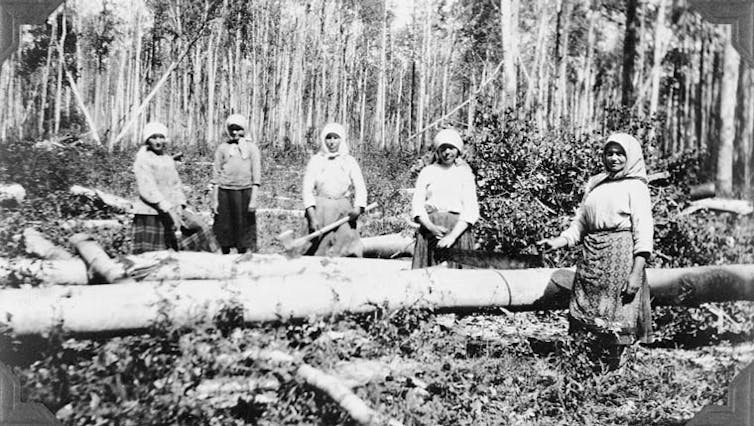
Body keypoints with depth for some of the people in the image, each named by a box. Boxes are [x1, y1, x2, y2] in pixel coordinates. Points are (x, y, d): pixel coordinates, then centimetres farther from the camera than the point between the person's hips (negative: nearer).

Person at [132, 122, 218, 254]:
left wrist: (179, 206, -2)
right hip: (149, 213, -7)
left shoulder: (168, 160, 13)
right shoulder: (143, 159, -9)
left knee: (199, 228, 1)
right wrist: (168, 210, -22)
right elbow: (148, 189, -17)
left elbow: (176, 185, 14)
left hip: (170, 210, 7)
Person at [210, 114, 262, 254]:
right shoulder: (222, 148, 8)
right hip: (225, 192, 1)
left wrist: (253, 199, -8)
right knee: (224, 228, 6)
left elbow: (256, 175, 0)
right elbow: (216, 174, 8)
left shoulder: (251, 148, 4)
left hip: (245, 192, -1)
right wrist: (214, 199, 2)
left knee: (244, 228, 2)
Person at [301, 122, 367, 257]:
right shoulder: (315, 161, 8)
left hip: (344, 211, 1)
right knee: (319, 249, -6)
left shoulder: (349, 161, 10)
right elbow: (307, 189, 1)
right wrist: (312, 217, -11)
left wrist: (358, 208, -18)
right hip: (320, 209, 0)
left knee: (349, 249, -12)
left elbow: (360, 187, 2)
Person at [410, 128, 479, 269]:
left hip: (458, 229, -1)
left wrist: (452, 235, -13)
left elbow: (471, 209, 0)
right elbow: (417, 205, 6)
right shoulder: (427, 171, 13)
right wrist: (431, 227, -12)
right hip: (429, 228, 1)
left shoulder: (464, 173, 9)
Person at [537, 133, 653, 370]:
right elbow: (580, 223, 18)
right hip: (591, 257, 5)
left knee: (614, 323, -4)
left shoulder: (635, 186, 1)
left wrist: (637, 272, -15)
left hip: (620, 257, -5)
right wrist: (559, 242, 1)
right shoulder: (595, 184, 16)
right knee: (586, 319, 4)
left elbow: (643, 230, -6)